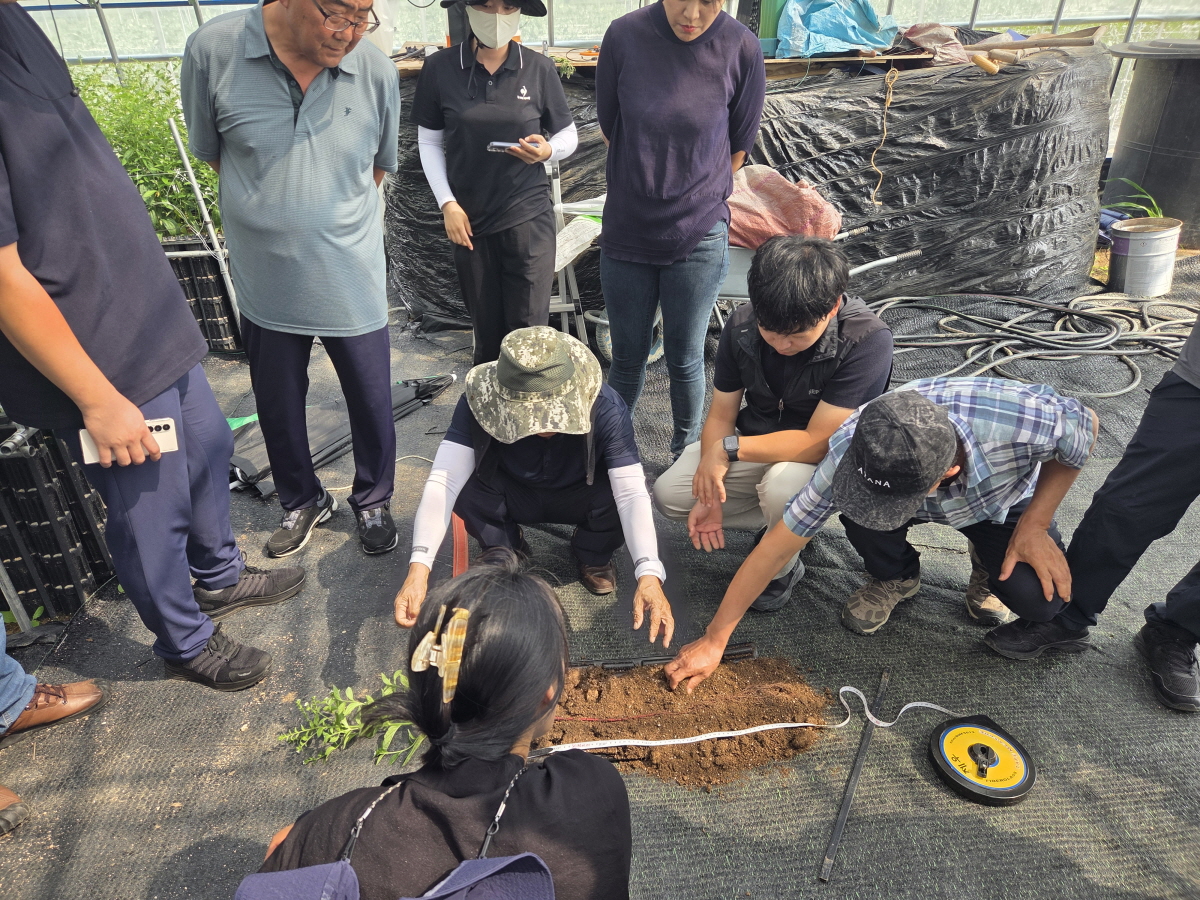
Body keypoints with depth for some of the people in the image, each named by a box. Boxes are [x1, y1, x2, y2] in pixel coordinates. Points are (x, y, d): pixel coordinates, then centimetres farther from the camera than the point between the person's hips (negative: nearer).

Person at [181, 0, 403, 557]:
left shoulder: (377, 70, -9)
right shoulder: (212, 51, -11)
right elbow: (210, 150, 4)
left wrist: (334, 217, 9)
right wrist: (275, 215, 4)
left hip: (353, 278, 0)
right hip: (266, 280, 1)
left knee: (371, 404, 9)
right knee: (278, 408, 15)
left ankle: (372, 501, 35)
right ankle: (302, 501, 40)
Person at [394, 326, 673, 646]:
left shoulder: (606, 409, -33)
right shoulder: (479, 404, -32)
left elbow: (632, 492, -37)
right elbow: (442, 481, -38)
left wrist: (649, 574, -51)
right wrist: (418, 567, -51)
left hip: (577, 498, 0)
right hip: (515, 497, 1)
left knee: (618, 492, -33)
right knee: (465, 481, -31)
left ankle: (593, 556, 3)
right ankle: (505, 551, 2)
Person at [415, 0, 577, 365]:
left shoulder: (539, 68, -2)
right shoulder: (439, 68, -3)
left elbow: (569, 136, 7)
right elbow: (429, 143, 5)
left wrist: (547, 151, -15)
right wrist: (448, 204, -5)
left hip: (529, 218, -1)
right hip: (470, 221, 1)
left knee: (529, 329, -1)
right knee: (487, 329, 10)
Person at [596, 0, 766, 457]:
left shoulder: (742, 49, -9)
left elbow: (739, 144, 4)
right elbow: (609, 124, 5)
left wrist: (696, 198, 10)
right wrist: (645, 184, 10)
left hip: (699, 240, -1)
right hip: (626, 232, 1)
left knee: (684, 359, 8)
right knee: (627, 357, 12)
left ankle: (685, 454, 32)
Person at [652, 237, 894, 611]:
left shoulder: (867, 341, -29)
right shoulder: (742, 324, -15)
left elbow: (819, 441, -30)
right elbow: (721, 415, -8)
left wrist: (729, 448, -27)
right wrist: (710, 495, -17)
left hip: (826, 456, -4)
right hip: (755, 446, 5)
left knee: (782, 486, -38)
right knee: (668, 494, -8)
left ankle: (783, 568, -4)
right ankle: (782, 521, 5)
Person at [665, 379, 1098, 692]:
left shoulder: (1024, 418, -43)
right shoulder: (851, 452, -38)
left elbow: (1086, 425, -16)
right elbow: (776, 547, -30)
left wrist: (1035, 524, -22)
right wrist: (714, 641, -27)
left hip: (1002, 501, 0)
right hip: (932, 501, 1)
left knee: (1042, 599, -26)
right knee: (861, 510, -32)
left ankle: (988, 570, 10)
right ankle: (895, 578, 3)